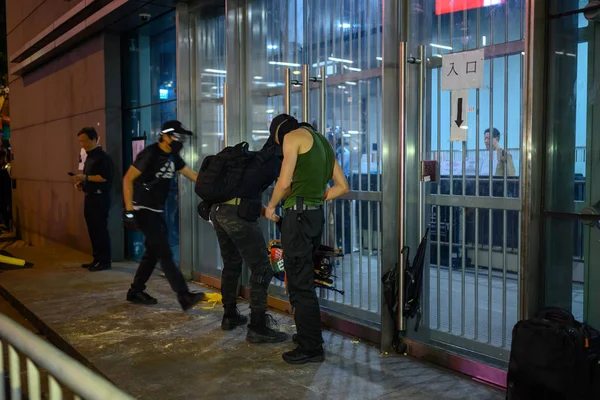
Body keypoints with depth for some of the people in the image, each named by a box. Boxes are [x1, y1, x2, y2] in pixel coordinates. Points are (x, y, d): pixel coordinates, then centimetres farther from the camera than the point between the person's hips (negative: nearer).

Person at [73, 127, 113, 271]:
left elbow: (105, 177, -22)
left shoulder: (102, 157, -13)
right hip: (89, 197, 10)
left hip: (100, 198, -9)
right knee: (92, 230, 12)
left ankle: (105, 261, 0)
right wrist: (81, 183, 10)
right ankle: (97, 259, 19)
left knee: (100, 230, -6)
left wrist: (85, 177, -20)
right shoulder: (89, 156, 17)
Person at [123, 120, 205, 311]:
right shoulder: (149, 154, -17)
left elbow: (194, 176, 10)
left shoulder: (173, 157, 7)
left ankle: (136, 291, 25)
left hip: (157, 210, 9)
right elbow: (128, 179, -17)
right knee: (165, 253, -11)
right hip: (143, 210, -9)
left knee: (153, 252, 12)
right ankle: (184, 296, -11)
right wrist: (129, 210, -21)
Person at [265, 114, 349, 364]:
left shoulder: (294, 136, -3)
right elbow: (342, 186, 19)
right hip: (316, 215, 9)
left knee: (299, 283, -4)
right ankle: (309, 333, 29)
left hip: (298, 215, -9)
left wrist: (271, 206, 4)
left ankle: (311, 348, 2)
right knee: (303, 278, 19)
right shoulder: (322, 142, 22)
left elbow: (284, 182, -12)